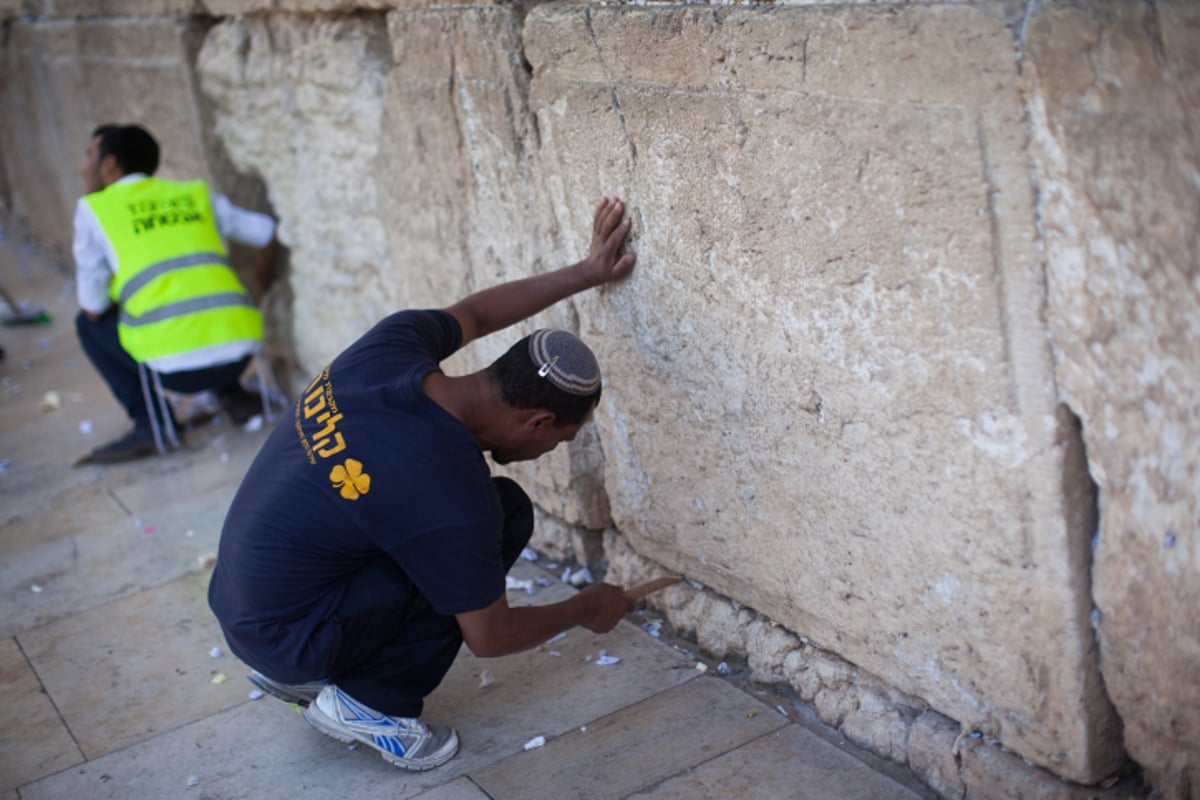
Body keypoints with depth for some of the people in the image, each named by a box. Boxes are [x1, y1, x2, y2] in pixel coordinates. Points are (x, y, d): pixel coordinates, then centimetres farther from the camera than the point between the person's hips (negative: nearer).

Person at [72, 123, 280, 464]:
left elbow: (93, 307, 8)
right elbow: (268, 232, 21)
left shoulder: (94, 209, 10)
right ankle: (232, 394, 19)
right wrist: (260, 279, 40)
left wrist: (82, 257, 29)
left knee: (88, 323, 22)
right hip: (240, 350, 5)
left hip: (177, 364, -5)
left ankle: (151, 422, 10)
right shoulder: (195, 194, 20)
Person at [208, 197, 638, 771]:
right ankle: (370, 702, -1)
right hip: (286, 637, -8)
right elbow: (490, 637, -12)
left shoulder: (393, 343, -9)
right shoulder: (454, 495, -28)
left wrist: (586, 272, 18)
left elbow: (473, 313, 15)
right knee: (507, 511, -9)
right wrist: (587, 609, 5)